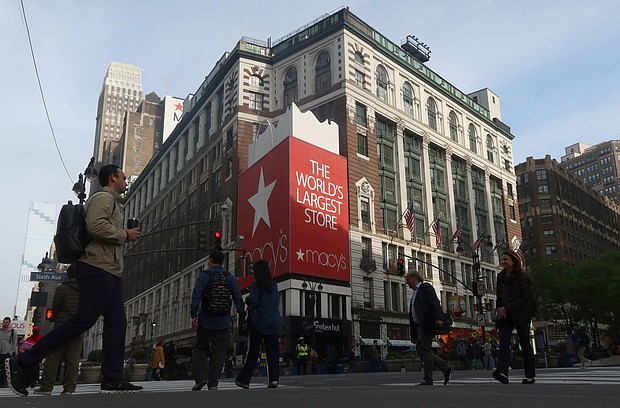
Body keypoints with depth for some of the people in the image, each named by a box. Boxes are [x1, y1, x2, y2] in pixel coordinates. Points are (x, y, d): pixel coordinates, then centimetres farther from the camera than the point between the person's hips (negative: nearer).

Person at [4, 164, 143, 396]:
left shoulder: (112, 202, 27)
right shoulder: (103, 197, -4)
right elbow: (96, 226, -22)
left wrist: (125, 236, 12)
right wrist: (125, 235, -12)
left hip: (110, 272, 10)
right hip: (99, 269, -10)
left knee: (116, 322, 3)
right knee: (83, 320, -11)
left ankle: (112, 381, 2)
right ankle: (21, 363, -4)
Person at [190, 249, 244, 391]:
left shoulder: (204, 276, -2)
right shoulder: (230, 277, 4)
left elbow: (196, 297, -12)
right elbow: (238, 298, 2)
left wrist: (194, 315, -11)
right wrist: (242, 316, 6)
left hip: (205, 320, -1)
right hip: (223, 321, 2)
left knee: (201, 348, 12)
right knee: (219, 352, 7)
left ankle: (201, 377, -4)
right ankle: (213, 382, 4)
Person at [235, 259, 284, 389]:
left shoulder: (256, 286, -9)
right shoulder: (274, 286, 7)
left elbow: (252, 302, -15)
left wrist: (247, 299, 5)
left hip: (257, 322, -3)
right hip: (272, 323, 4)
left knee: (253, 351, 4)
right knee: (272, 351, 3)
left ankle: (244, 379, 11)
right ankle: (274, 378, -9)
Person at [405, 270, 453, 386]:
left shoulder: (426, 287, 2)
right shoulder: (415, 293, 27)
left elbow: (435, 302, -14)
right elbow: (412, 314, 23)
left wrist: (439, 318, -29)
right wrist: (413, 334, 21)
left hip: (427, 323, -9)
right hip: (418, 326, 9)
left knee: (424, 349, -10)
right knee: (421, 350, 3)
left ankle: (428, 380, -6)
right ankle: (446, 368, 11)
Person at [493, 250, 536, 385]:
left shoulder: (522, 277, -8)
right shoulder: (501, 277, 10)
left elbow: (525, 298, -13)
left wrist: (507, 308, -18)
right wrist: (500, 309, -1)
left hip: (521, 314, -4)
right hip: (505, 314, 4)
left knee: (525, 343, 3)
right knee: (504, 341, -14)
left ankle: (530, 375, 16)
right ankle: (502, 372, -28)